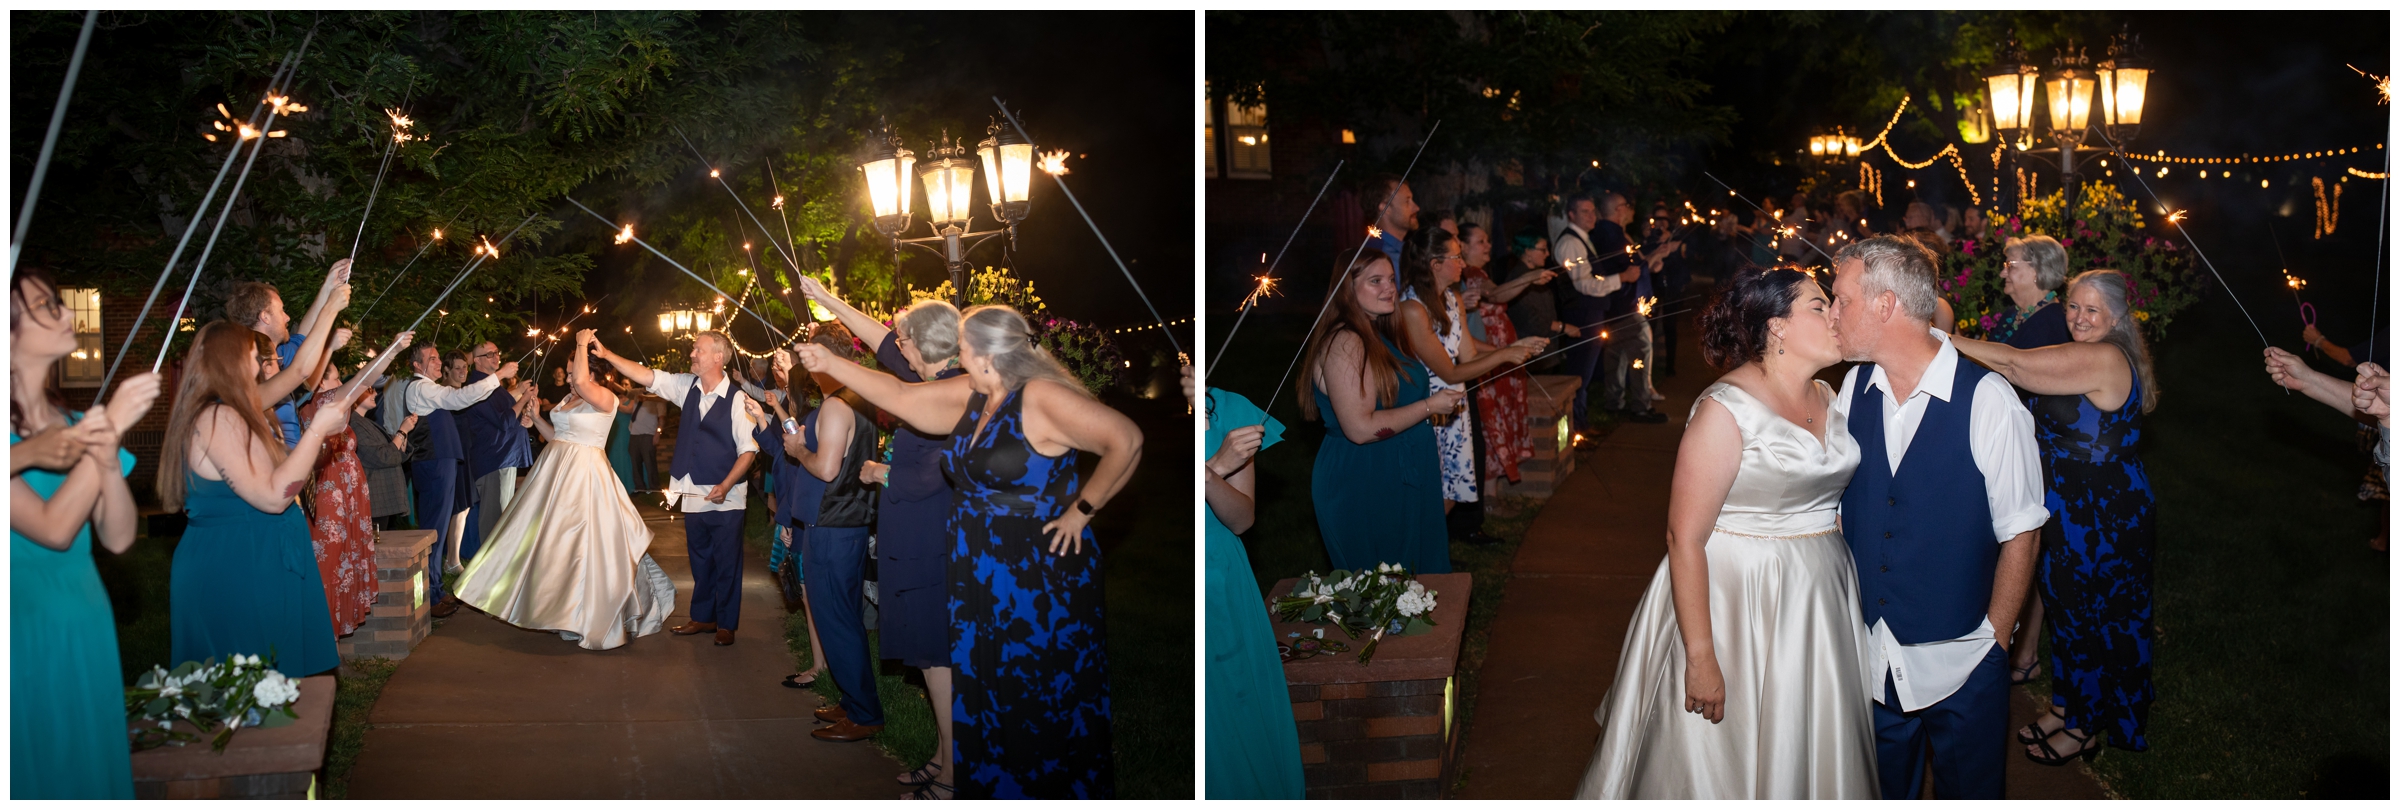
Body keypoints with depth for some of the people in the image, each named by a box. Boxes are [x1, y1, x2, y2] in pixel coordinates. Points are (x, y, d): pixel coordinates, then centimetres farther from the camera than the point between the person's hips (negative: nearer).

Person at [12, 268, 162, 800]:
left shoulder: (72, 424, 7)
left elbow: (118, 539, 2)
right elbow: (53, 529, -20)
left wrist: (108, 460, -15)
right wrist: (112, 429, -18)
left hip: (88, 627, 6)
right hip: (25, 630, -6)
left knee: (92, 768, 13)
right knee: (37, 775, 4)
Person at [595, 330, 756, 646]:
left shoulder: (737, 399, -13)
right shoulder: (687, 387, 3)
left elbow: (748, 450, -12)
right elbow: (646, 376, 2)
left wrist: (725, 486, -18)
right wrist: (607, 354, -6)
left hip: (725, 498, -5)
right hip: (694, 495, 5)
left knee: (726, 561, 5)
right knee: (700, 558, 16)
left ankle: (726, 624, 18)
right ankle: (703, 617, 29)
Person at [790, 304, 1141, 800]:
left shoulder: (1042, 398, -17)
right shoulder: (970, 397, 7)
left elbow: (1126, 440, -24)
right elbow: (899, 396, 16)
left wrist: (1081, 509, -17)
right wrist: (830, 364, 16)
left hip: (1040, 575, -8)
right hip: (979, 574, 8)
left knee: (1046, 699, -1)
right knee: (984, 692, 14)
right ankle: (994, 788, 26)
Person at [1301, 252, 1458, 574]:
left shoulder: (1377, 337, 13)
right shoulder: (1344, 344, -19)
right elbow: (1360, 428, -26)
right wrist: (1430, 406, -16)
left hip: (1400, 480, 10)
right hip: (1363, 484, -10)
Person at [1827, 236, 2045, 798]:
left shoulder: (1988, 402, -18)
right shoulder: (1855, 388, -2)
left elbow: (2019, 535, -11)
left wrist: (1993, 638, -7)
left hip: (1959, 662, -4)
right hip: (1870, 656, 4)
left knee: (1967, 791, 13)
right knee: (1885, 790, 17)